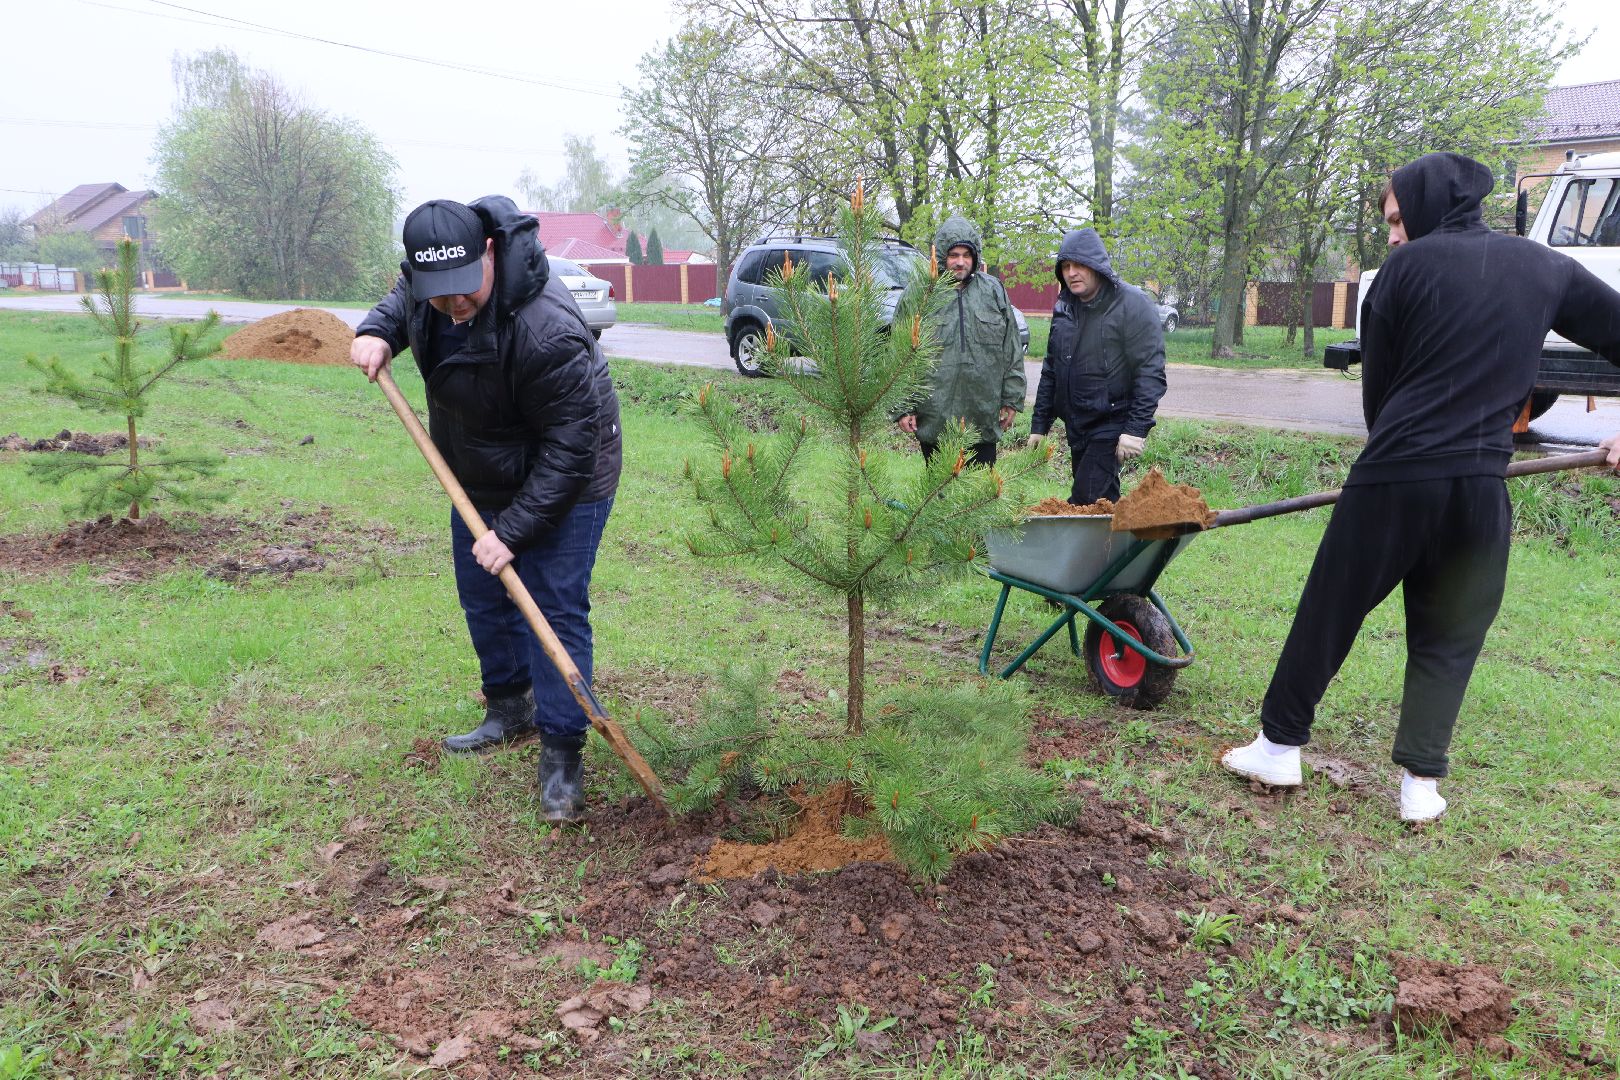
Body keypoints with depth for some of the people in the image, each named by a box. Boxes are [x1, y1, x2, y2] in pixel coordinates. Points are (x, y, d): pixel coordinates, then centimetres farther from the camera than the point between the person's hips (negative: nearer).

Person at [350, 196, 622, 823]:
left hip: (563, 481, -8)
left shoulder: (546, 329, -37)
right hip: (479, 476, 8)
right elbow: (403, 297, 16)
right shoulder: (425, 278, -12)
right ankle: (510, 711, 35)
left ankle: (561, 754, -1)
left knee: (556, 609, -10)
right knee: (483, 599, 16)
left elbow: (568, 447, -32)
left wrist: (514, 530, -30)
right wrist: (378, 330, -7)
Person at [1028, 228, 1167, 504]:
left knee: (1086, 502, -14)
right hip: (1076, 427, 7)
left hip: (1111, 427, -7)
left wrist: (1136, 429, -21)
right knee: (1104, 499, 13)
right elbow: (1051, 370, 18)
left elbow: (1150, 373, -15)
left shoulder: (1133, 305, -11)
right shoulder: (1065, 307, 11)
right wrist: (1039, 424, 15)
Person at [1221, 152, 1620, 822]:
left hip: (1393, 478, -3)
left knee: (1327, 614, 8)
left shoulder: (1409, 267, 2)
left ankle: (1280, 747, 17)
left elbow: (1376, 385, 7)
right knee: (1448, 638, 15)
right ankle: (1422, 782, 13)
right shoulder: (1546, 269, 13)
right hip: (1482, 488, 3)